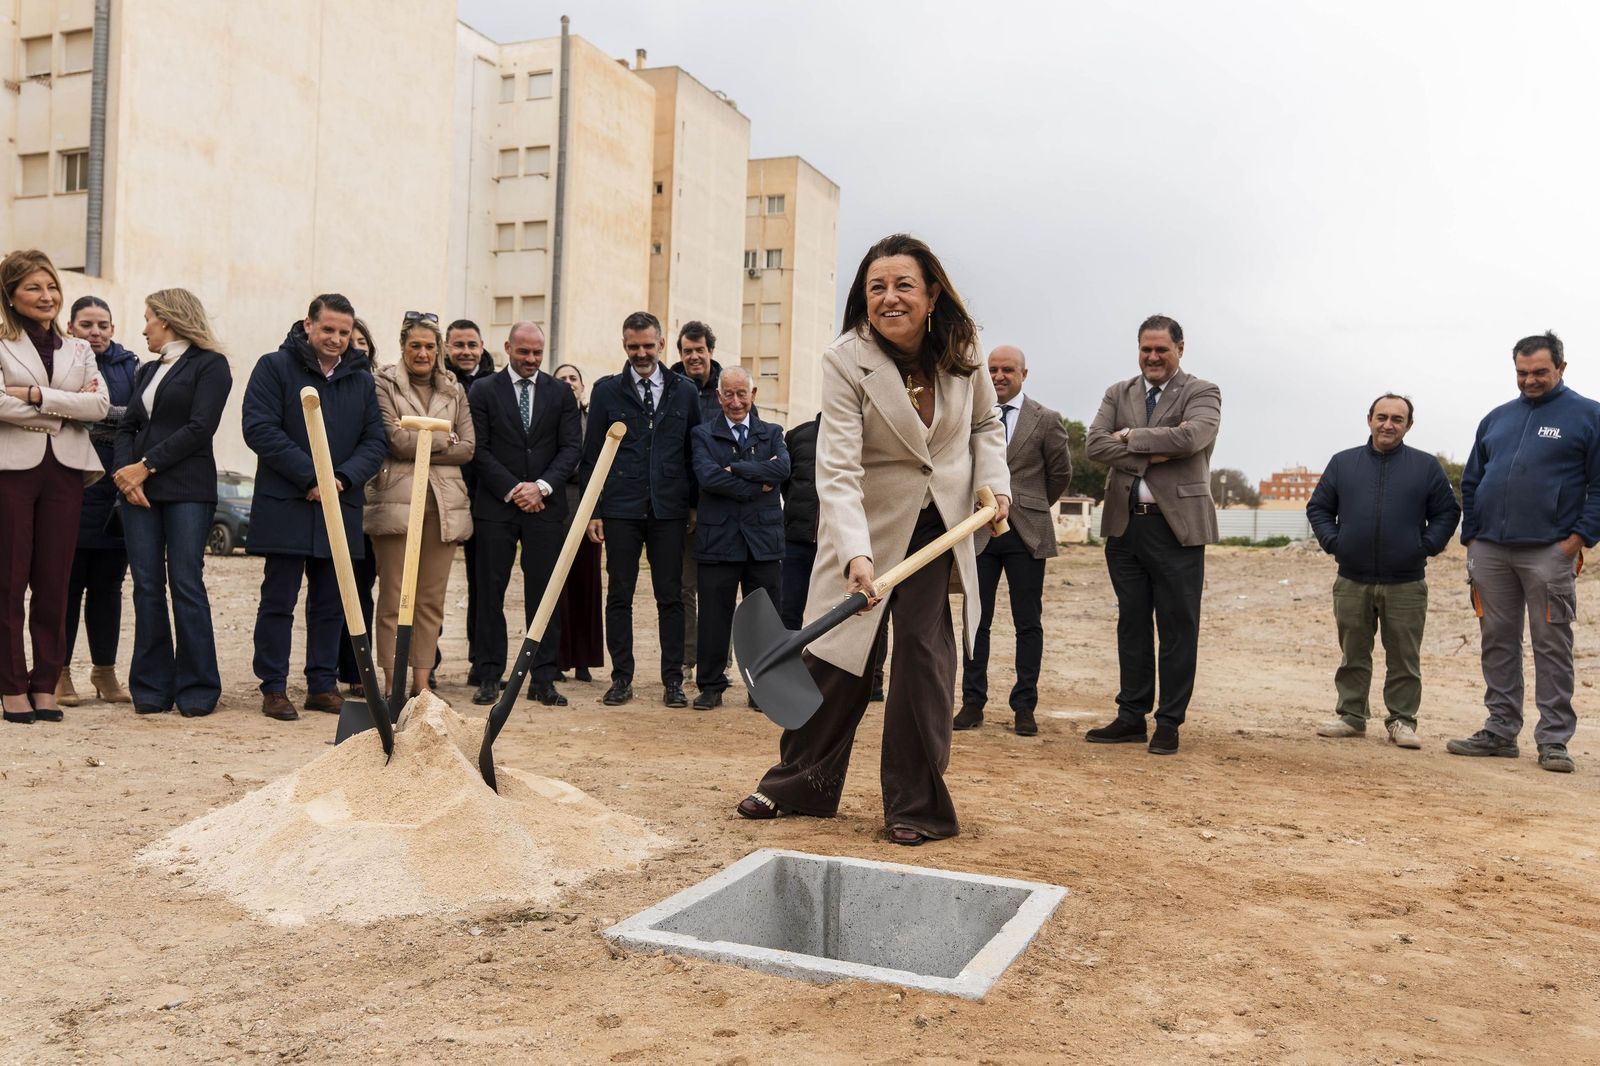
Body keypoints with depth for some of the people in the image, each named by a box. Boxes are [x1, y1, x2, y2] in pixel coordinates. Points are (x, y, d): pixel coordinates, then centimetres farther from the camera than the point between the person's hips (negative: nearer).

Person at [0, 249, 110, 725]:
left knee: (54, 582, 4)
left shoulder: (78, 349, 16)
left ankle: (45, 684, 12)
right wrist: (64, 408, -7)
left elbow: (100, 404, -1)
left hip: (65, 470, 3)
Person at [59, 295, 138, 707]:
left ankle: (105, 672, 18)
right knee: (67, 583, 2)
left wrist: (97, 411, -9)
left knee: (108, 584, 9)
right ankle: (59, 672, 11)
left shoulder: (129, 365, 12)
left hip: (115, 492, 3)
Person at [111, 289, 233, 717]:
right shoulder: (147, 371, 22)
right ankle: (152, 687, 8)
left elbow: (200, 428, -10)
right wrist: (126, 471, -3)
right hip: (138, 489, 6)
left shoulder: (209, 364, 0)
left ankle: (197, 689, 0)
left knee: (186, 584, -7)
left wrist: (146, 466, -12)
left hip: (187, 489, -6)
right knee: (147, 586, 2)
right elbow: (127, 427, 16)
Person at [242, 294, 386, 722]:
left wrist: (343, 478, -10)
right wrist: (311, 477, -16)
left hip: (341, 508, 4)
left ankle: (322, 684, 19)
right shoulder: (275, 367, -2)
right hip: (284, 506, -4)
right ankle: (273, 688, 9)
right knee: (278, 601, 1)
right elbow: (260, 429, -11)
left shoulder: (361, 379, 12)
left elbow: (376, 441, 8)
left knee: (331, 602, 9)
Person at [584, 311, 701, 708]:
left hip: (669, 508, 0)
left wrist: (695, 504, 6)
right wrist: (592, 510, -1)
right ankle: (621, 678, 13)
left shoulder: (684, 390, 8)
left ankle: (673, 680, 10)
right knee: (619, 596, 4)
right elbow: (592, 454, 5)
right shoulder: (607, 390, 6)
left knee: (671, 597, 3)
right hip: (621, 508, 0)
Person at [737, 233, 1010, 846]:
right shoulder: (846, 361, -20)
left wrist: (995, 482, -7)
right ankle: (799, 783, 24)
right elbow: (838, 469, -29)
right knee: (837, 651, 3)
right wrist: (855, 555, -42)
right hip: (871, 522, -1)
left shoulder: (962, 349, -8)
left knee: (921, 645, -6)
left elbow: (985, 424, 11)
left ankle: (917, 806, 7)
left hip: (943, 523, 2)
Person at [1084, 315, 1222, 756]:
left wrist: (1131, 436, -10)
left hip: (1176, 525, -4)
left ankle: (1169, 723, 10)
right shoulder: (1118, 394, 13)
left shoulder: (1202, 393, 1)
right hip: (1124, 524, 4)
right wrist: (1149, 458, -13)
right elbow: (1095, 443, -2)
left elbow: (1190, 437, -19)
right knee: (1132, 625, 10)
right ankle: (1131, 717, 18)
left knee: (1177, 629, 1)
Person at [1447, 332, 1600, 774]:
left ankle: (1554, 740, 6)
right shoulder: (1496, 419, 15)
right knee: (1497, 643, 8)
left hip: (1550, 552, -4)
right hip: (1490, 551, 5)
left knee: (1552, 646, 0)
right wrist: (1471, 537, 9)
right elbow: (1471, 482, 17)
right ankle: (1501, 731, 16)